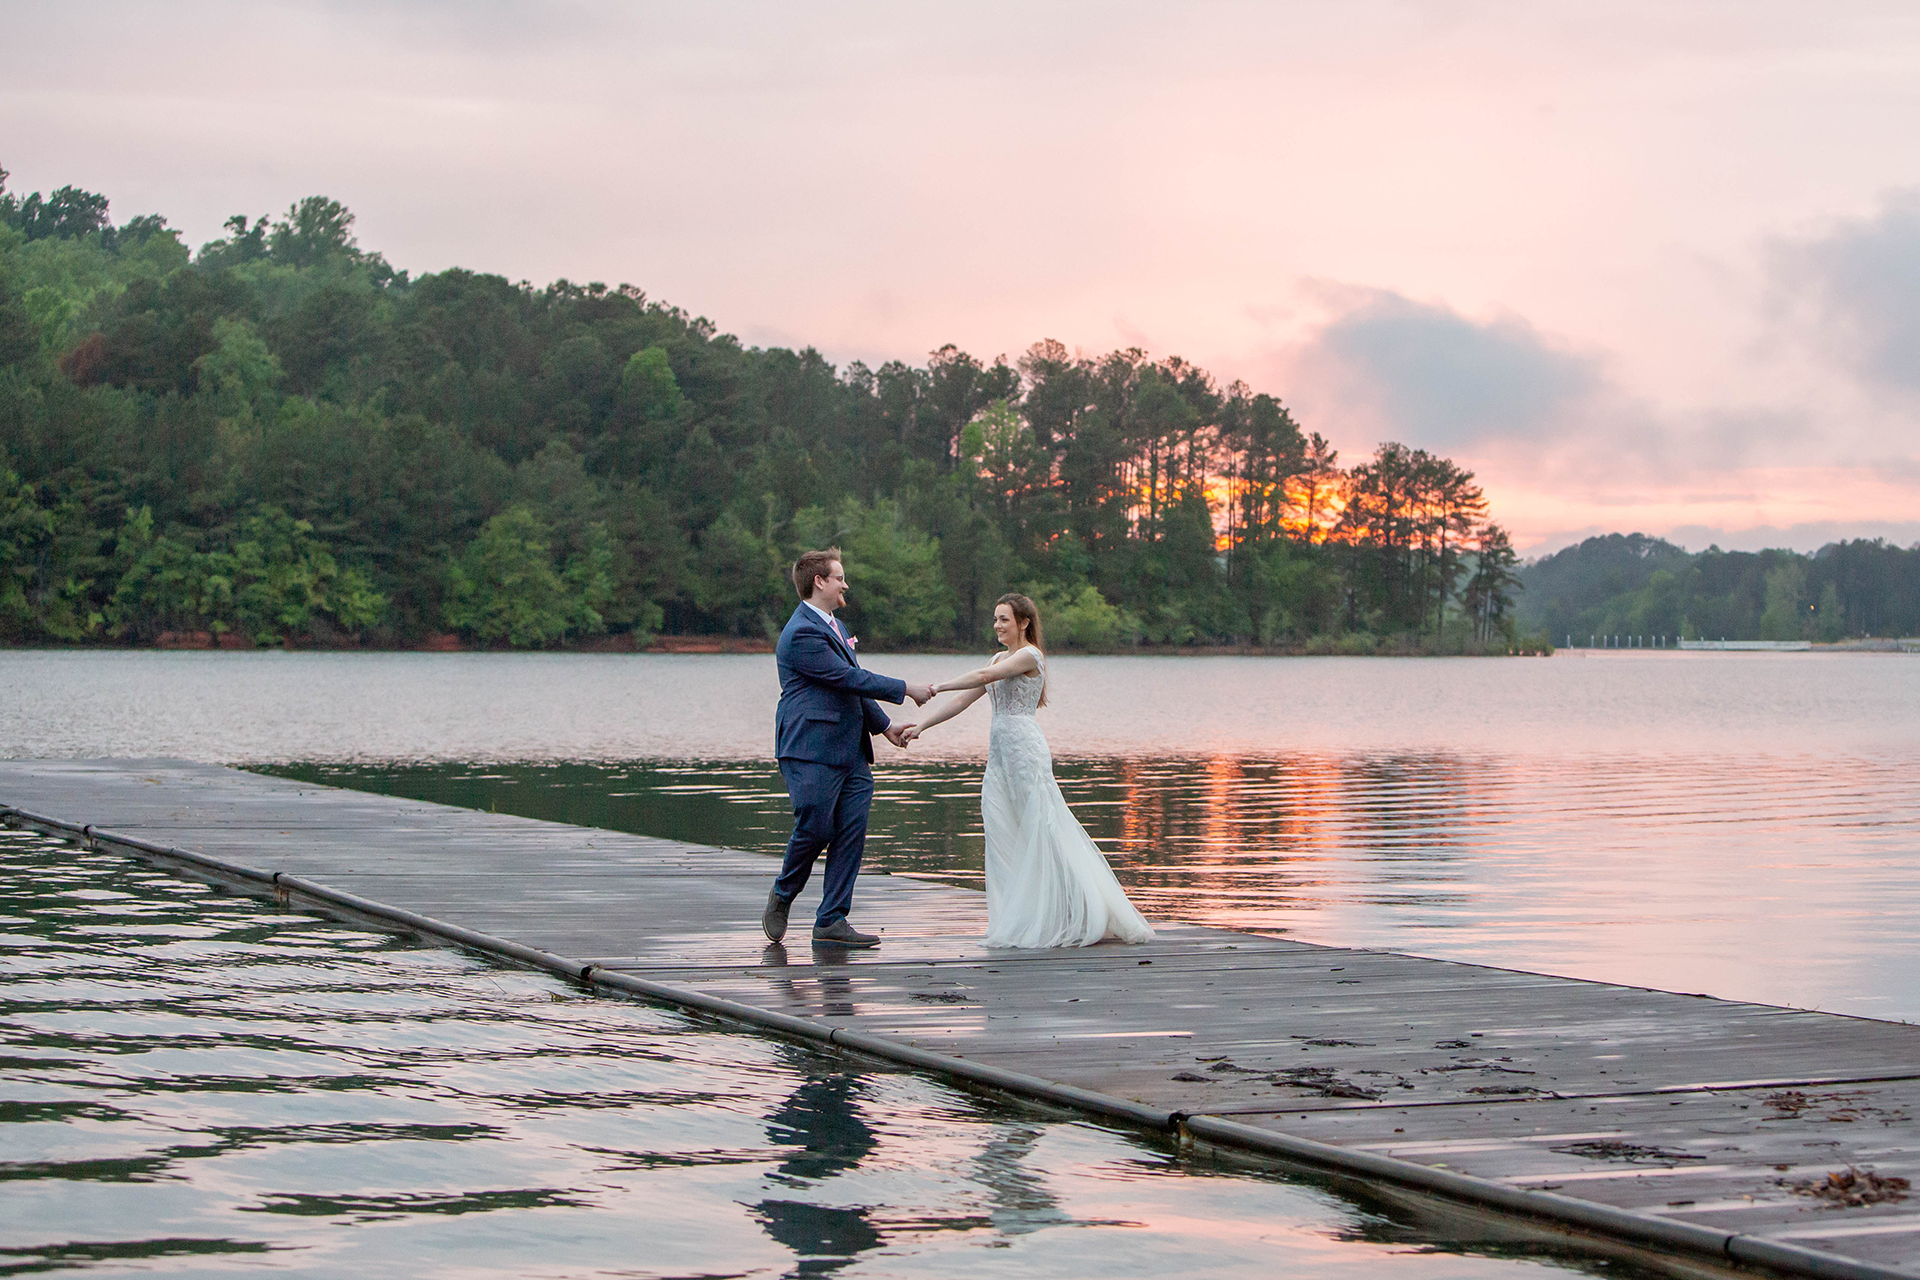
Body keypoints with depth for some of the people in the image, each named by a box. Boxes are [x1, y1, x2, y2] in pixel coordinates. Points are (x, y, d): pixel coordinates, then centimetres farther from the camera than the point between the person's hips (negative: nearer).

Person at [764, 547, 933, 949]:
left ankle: (831, 923, 3)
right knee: (814, 829, -9)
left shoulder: (833, 626, 20)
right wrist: (906, 690, -10)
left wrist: (884, 726, 22)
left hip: (850, 752, 9)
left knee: (851, 834, 2)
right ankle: (782, 896, 18)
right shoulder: (802, 634, -14)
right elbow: (850, 678, -16)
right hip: (812, 752, -9)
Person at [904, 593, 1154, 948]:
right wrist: (923, 725, 11)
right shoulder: (1001, 658, 18)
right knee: (1001, 832, 3)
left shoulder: (1030, 655, -8)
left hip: (1024, 748, -9)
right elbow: (965, 699, 17)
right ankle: (1015, 923, 6)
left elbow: (984, 676, -20)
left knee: (1042, 832, -5)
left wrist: (938, 686, -18)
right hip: (1000, 753, 9)